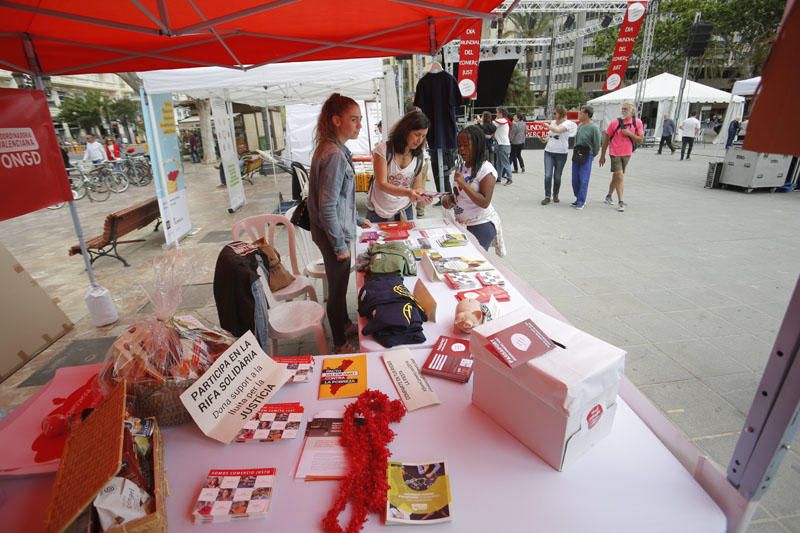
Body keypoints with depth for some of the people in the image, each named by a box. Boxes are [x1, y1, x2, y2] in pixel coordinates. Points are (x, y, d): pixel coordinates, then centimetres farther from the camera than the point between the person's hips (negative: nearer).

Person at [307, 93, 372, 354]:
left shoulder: (331, 149, 8)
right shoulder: (334, 155, -23)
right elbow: (327, 207, -25)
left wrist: (358, 220, 23)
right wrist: (340, 244, -18)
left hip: (335, 231, 9)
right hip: (333, 235, -9)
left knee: (340, 282, 24)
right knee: (338, 287, 6)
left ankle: (345, 324, 45)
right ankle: (340, 344, 25)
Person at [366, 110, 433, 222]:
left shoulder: (419, 156, -1)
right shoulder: (383, 150, -15)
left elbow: (418, 185, 1)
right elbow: (382, 184, -21)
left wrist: (421, 195, -23)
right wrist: (407, 192, -36)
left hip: (404, 210, 4)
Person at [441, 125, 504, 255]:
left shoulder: (486, 169, -15)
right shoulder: (462, 167, 7)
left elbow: (484, 202, -22)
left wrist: (463, 183, -27)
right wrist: (450, 198, -1)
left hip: (481, 225, -7)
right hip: (462, 224, 7)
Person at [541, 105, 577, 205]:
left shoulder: (567, 123, -6)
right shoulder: (553, 122, 11)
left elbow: (558, 130, -24)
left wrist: (547, 125, -10)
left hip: (561, 153, -4)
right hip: (548, 152, 4)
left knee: (557, 176, 5)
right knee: (548, 175, -8)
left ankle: (555, 195, 23)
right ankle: (547, 196, 0)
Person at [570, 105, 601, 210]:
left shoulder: (594, 128, -12)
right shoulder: (580, 125, 10)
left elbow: (597, 144, -7)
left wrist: (591, 156, 3)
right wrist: (576, 152, 14)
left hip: (586, 157, -7)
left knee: (583, 180, -5)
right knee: (575, 179, 8)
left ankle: (580, 202, 1)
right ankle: (579, 199, 22)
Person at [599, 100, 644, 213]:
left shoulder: (637, 122, 1)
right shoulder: (615, 122, -6)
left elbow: (640, 140, 2)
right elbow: (606, 139, 0)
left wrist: (630, 134, -15)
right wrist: (602, 155, 1)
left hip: (627, 154, 3)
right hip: (615, 153, -3)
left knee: (616, 177, 14)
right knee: (620, 177, -9)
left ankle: (609, 196, 33)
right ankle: (621, 202, -5)